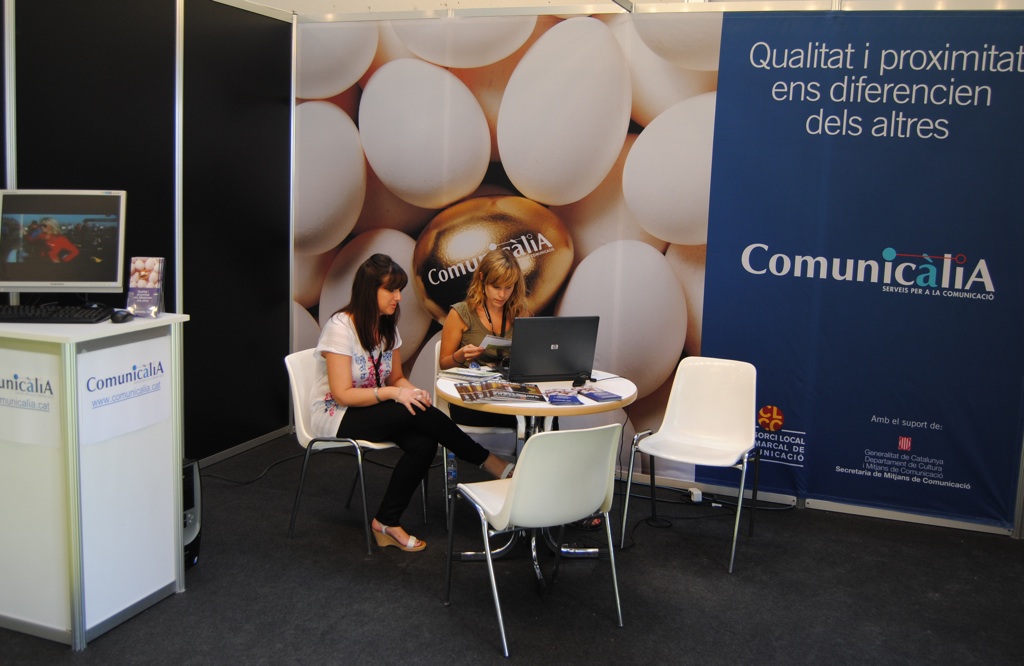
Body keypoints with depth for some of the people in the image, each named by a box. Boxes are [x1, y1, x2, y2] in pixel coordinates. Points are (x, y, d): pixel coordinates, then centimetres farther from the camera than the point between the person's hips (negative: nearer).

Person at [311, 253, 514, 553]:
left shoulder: (387, 327, 5)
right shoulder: (340, 327, -17)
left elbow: (396, 377, 11)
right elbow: (342, 394, -20)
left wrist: (413, 390, -12)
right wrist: (394, 394, -28)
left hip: (374, 412, 7)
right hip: (336, 417, -7)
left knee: (423, 444, -25)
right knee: (418, 413, -28)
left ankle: (386, 522, -13)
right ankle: (489, 462, -14)